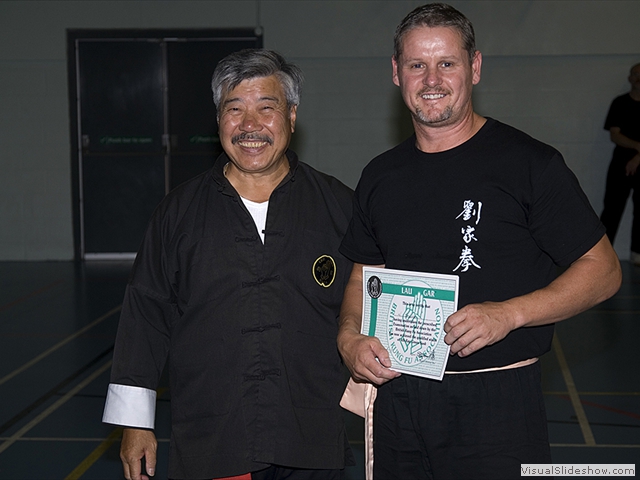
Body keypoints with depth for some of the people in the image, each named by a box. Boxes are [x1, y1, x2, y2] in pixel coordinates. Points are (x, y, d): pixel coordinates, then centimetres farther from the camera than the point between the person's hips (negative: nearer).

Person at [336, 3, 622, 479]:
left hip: (498, 402, -4)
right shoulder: (381, 176, 9)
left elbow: (603, 270, -6)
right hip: (399, 400, 5)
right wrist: (350, 338, -2)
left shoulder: (529, 163, -7)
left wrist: (508, 314, -19)